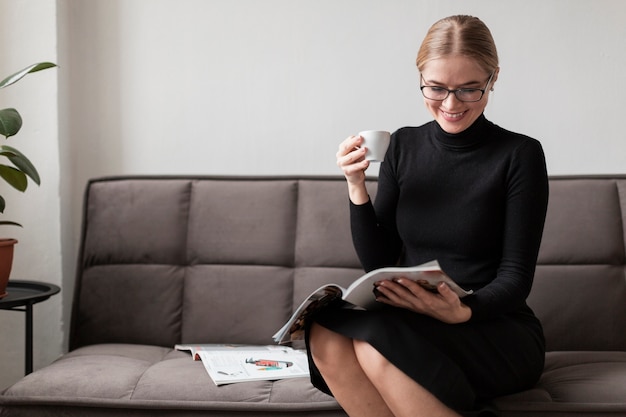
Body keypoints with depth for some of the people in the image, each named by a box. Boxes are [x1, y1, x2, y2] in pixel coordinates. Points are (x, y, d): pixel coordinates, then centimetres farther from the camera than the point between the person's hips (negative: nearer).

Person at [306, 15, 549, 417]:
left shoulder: (520, 155, -5)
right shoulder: (404, 145, 7)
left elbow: (515, 278, -7)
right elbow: (378, 263, 7)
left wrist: (461, 311, -27)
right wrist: (357, 186, -7)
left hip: (498, 331, -4)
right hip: (408, 322, 4)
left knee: (376, 343, -32)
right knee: (326, 333, -27)